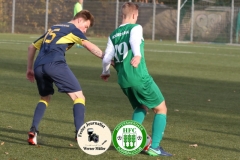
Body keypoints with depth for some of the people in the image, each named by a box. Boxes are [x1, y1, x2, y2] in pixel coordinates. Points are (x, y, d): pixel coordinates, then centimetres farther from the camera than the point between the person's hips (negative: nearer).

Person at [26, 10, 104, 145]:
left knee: (45, 98, 28)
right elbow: (89, 46, -4)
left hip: (38, 66, 7)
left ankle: (33, 131, 12)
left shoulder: (53, 29, 34)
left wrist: (30, 68, 42)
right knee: (78, 97, -2)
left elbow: (32, 47, 36)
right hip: (55, 64, -7)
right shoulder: (73, 29, 14)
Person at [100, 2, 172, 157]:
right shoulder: (135, 28, -2)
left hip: (123, 80, 7)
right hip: (139, 76, -7)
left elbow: (106, 58, 11)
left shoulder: (113, 35, 15)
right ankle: (155, 147, -4)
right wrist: (138, 55, -44)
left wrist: (105, 72, 31)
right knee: (161, 108, 6)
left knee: (141, 107, 27)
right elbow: (134, 41, -24)